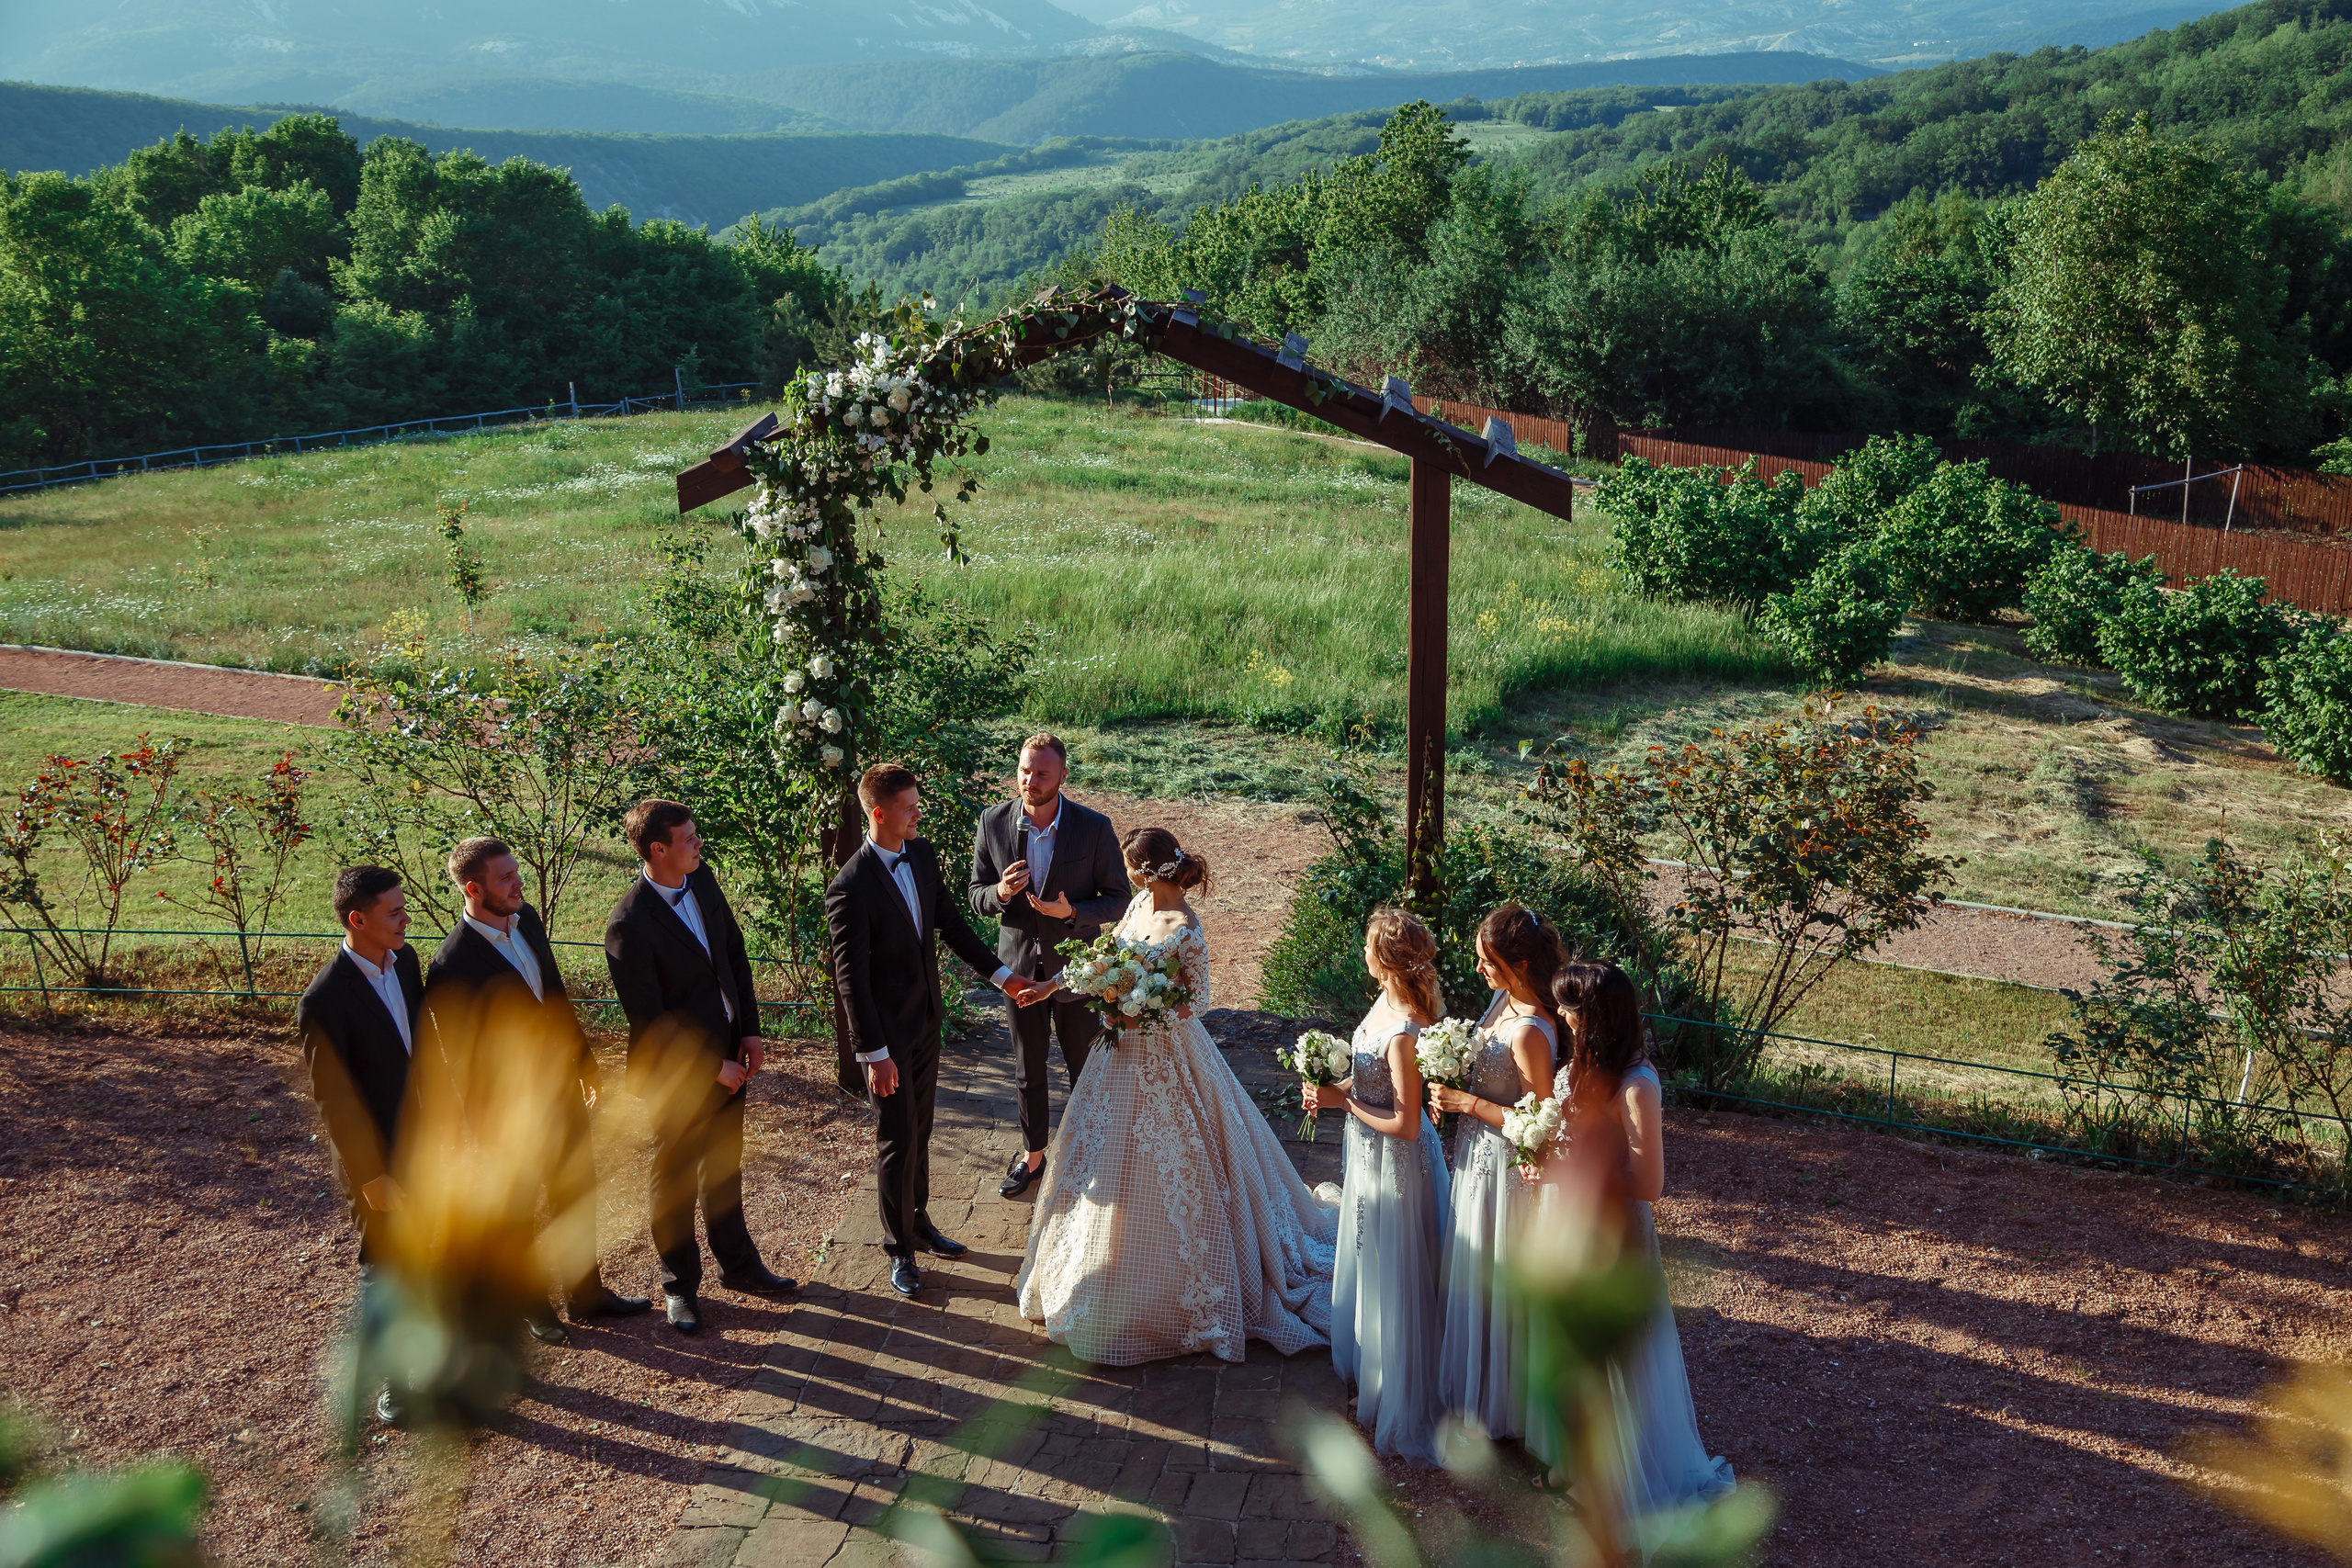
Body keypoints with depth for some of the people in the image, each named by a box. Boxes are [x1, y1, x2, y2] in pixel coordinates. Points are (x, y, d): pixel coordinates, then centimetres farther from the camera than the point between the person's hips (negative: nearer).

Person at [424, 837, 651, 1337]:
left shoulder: (527, 919, -3)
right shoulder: (452, 967, -28)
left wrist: (585, 1062, 15)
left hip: (562, 1089, 7)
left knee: (578, 1196, 23)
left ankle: (586, 1294, 43)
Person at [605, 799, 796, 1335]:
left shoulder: (701, 878, -5)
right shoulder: (629, 927, -28)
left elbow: (734, 952, 6)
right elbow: (651, 1022, -23)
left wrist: (749, 1030, 0)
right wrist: (713, 1067, -16)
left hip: (728, 1052, 7)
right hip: (678, 1074, -6)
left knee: (724, 1168, 23)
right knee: (676, 1181, 14)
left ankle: (738, 1264, 42)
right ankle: (680, 1286, 34)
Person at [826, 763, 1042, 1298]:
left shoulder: (922, 854, -2)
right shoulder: (851, 887, -25)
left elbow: (950, 921, 11)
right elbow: (851, 977, -22)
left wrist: (1000, 973, 9)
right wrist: (874, 1052, -20)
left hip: (926, 1018, 7)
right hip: (888, 1033, -7)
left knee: (920, 1129, 22)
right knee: (896, 1141, 6)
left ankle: (918, 1221, 40)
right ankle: (899, 1249, 22)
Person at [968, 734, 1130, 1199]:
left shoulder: (1094, 828, -16)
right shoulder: (993, 823, -9)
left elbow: (1118, 898, -9)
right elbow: (977, 896, -1)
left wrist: (1071, 912, -26)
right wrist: (1000, 892, -25)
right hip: (1020, 965, 2)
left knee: (1085, 1068, 13)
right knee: (1028, 1070, 17)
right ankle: (1032, 1155, 37)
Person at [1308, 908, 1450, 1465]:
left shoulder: (1403, 1033, -33)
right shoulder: (1388, 1001, -5)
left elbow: (1405, 1125, -29)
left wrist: (1343, 1101, -20)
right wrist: (1337, 1087, -6)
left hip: (1393, 1162, -9)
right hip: (1369, 1153, 9)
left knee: (1392, 1277, 8)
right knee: (1366, 1260, 27)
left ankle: (1397, 1402, 27)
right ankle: (1366, 1362, 49)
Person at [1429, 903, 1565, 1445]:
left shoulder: (1530, 1032, -31)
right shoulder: (1506, 998, -2)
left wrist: (1467, 1102, -23)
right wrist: (1456, 1086, -1)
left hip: (1502, 1166, -9)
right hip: (1479, 1154, 9)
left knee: (1493, 1280, 9)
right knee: (1473, 1272, 25)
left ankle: (1494, 1402, 29)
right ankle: (1474, 1377, 46)